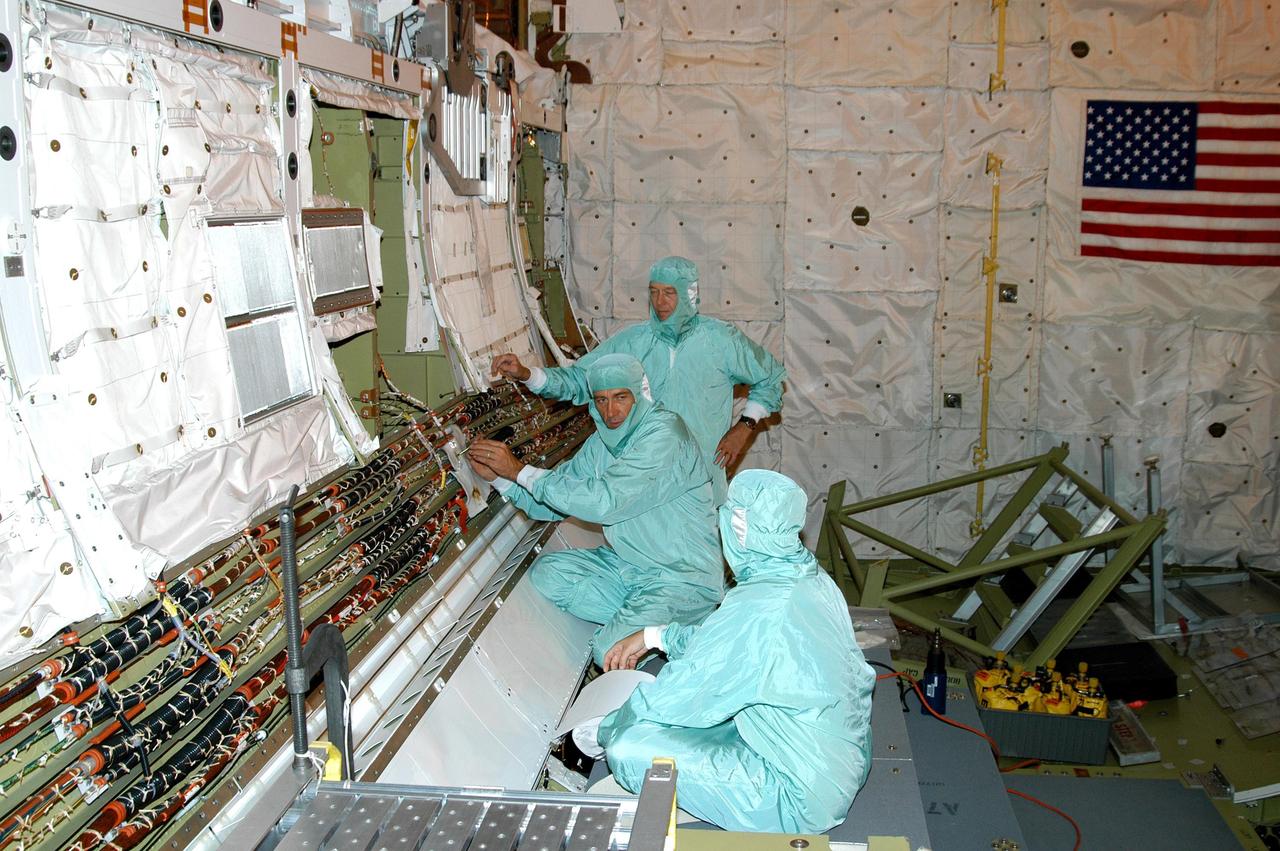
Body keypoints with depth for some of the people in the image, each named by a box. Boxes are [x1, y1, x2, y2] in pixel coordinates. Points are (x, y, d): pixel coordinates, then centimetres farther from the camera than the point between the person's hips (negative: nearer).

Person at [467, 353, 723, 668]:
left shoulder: (664, 435, -21)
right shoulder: (600, 443, 7)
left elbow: (603, 502, -28)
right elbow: (552, 505, 9)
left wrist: (520, 470, -23)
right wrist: (498, 476, -7)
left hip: (684, 577, -8)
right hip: (629, 565, 8)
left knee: (611, 650, -24)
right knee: (547, 571, -6)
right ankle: (638, 618, -3)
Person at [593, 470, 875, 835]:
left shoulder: (753, 609, -29)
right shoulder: (813, 579, -3)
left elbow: (663, 702, -18)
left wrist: (604, 731, 0)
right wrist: (652, 636, 13)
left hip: (804, 801, -9)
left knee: (628, 748, -13)